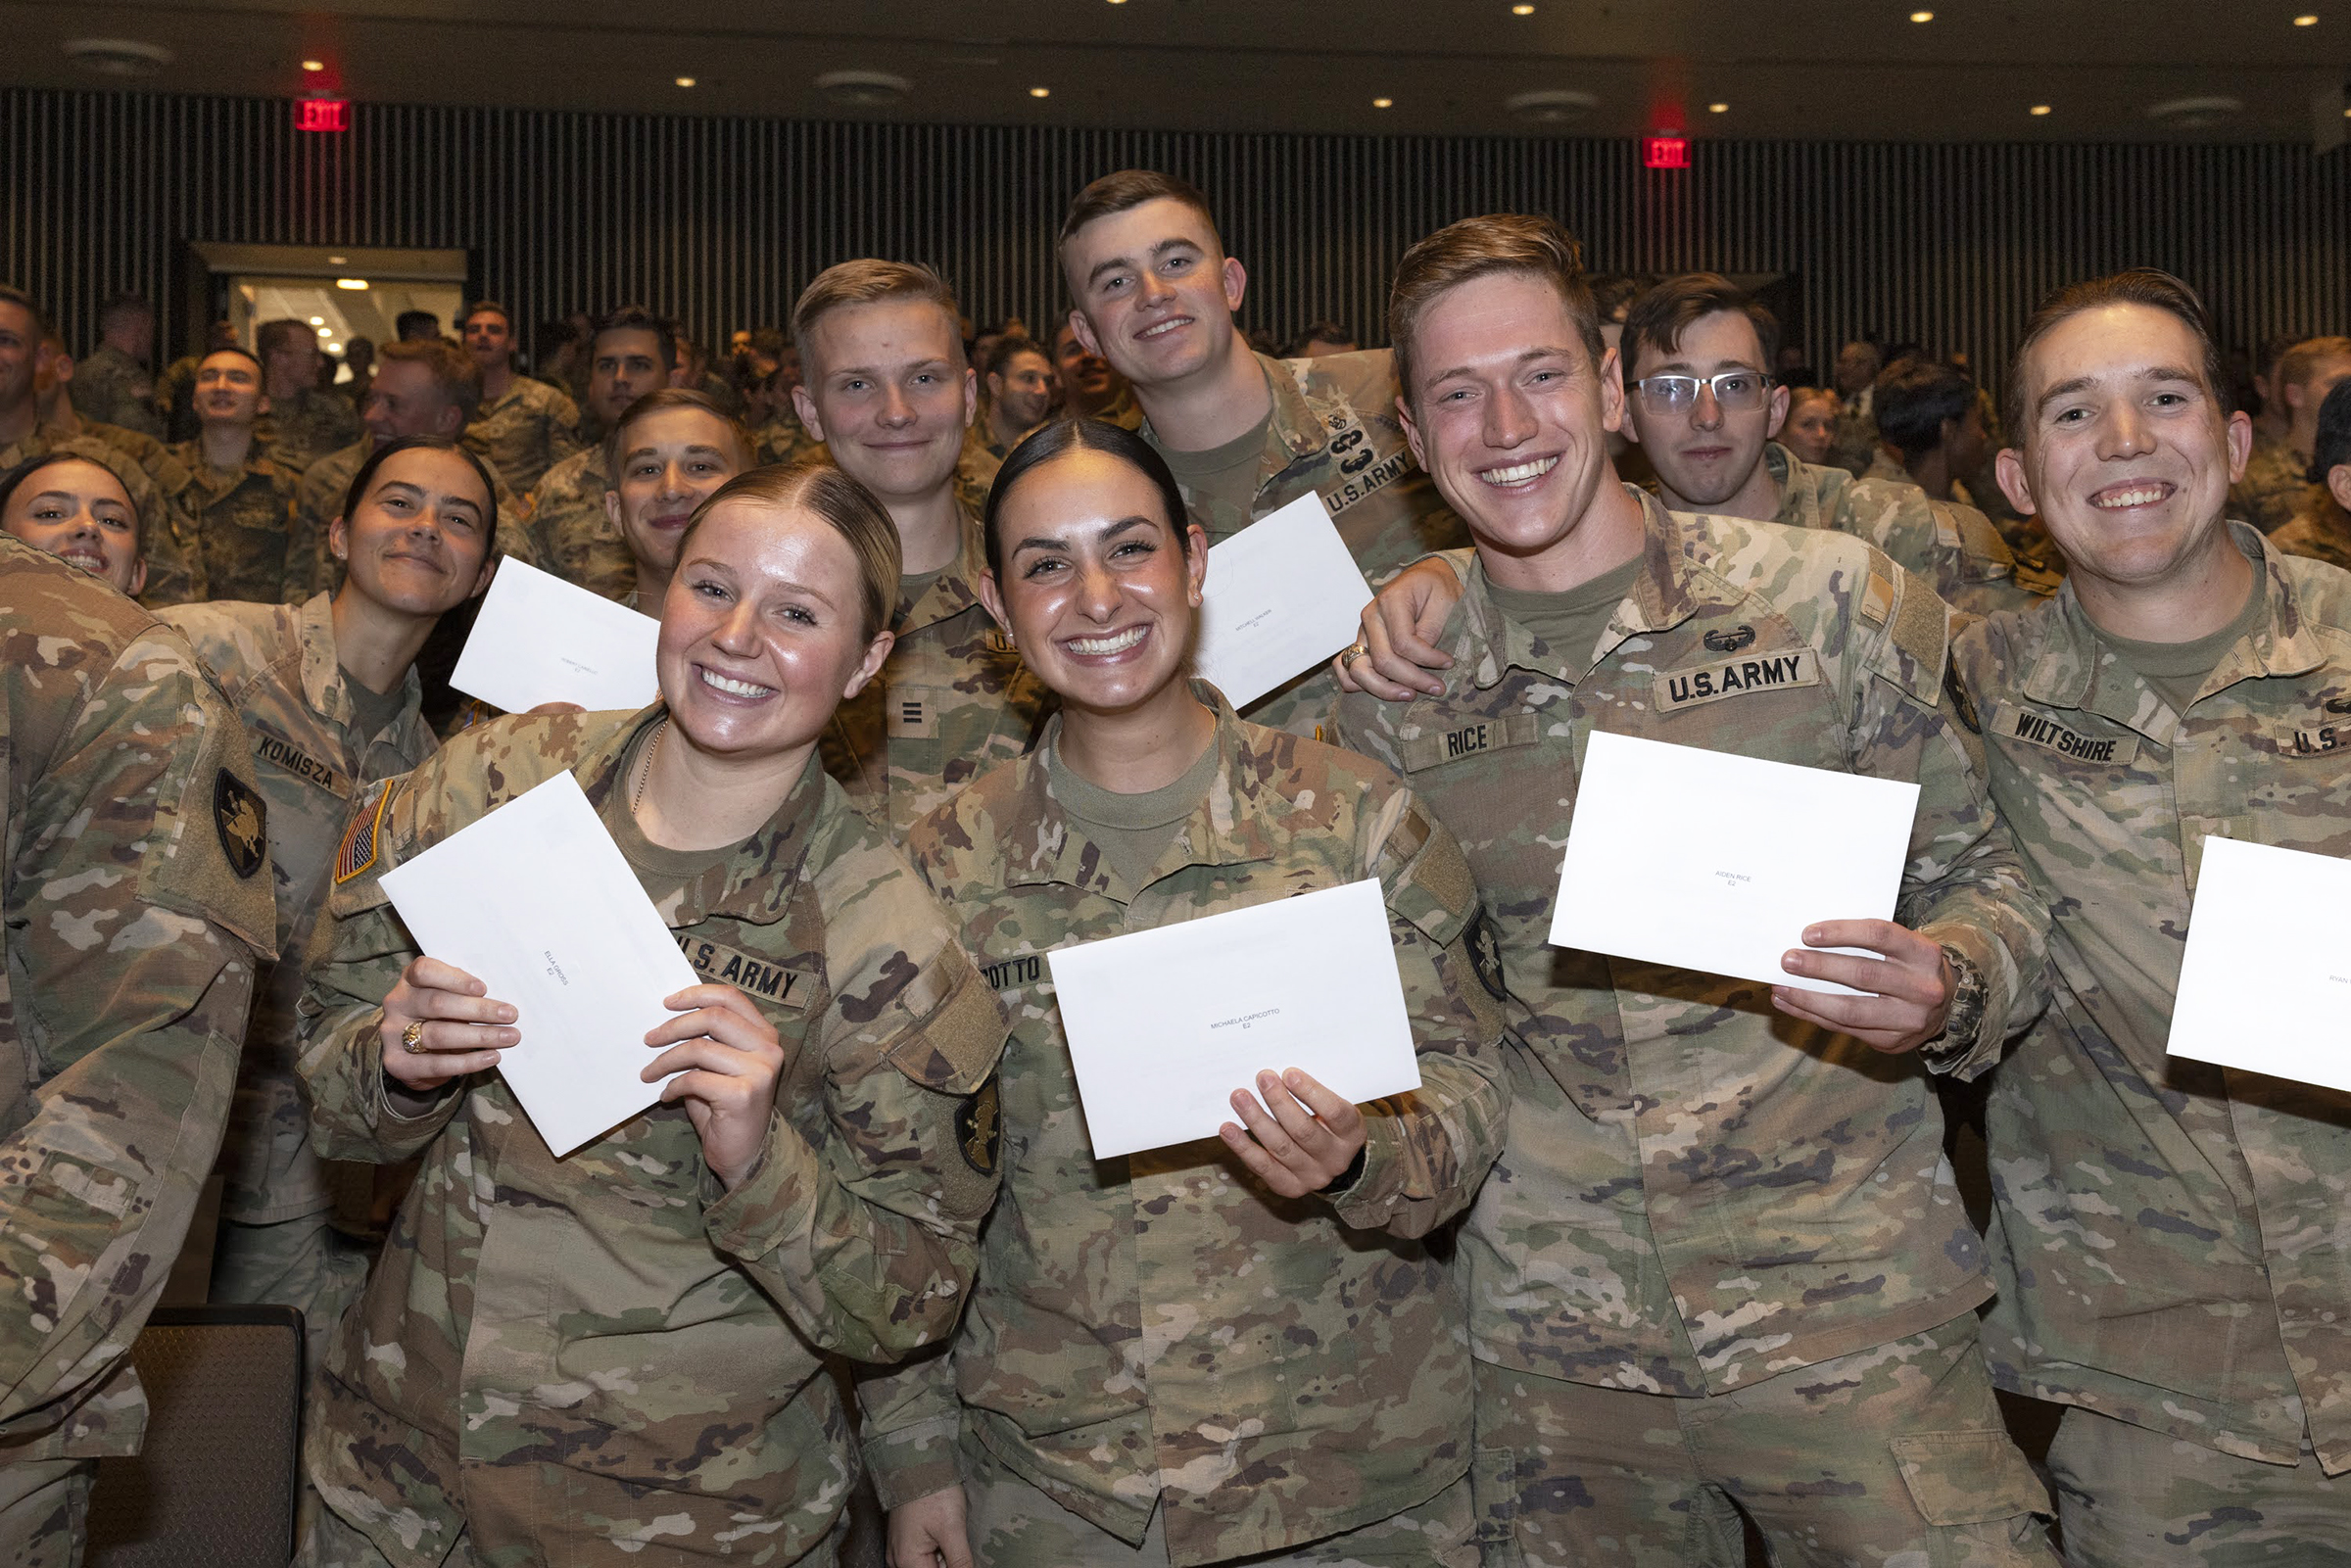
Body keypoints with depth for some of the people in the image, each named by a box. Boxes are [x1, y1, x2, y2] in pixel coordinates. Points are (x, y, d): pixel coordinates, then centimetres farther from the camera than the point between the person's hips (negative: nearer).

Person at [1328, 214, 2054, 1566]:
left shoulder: (1834, 602, -3)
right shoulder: (1388, 695, 3)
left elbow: (1992, 881, 2)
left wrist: (1948, 987, -18)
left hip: (1845, 1307, -1)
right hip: (1555, 1345, 2)